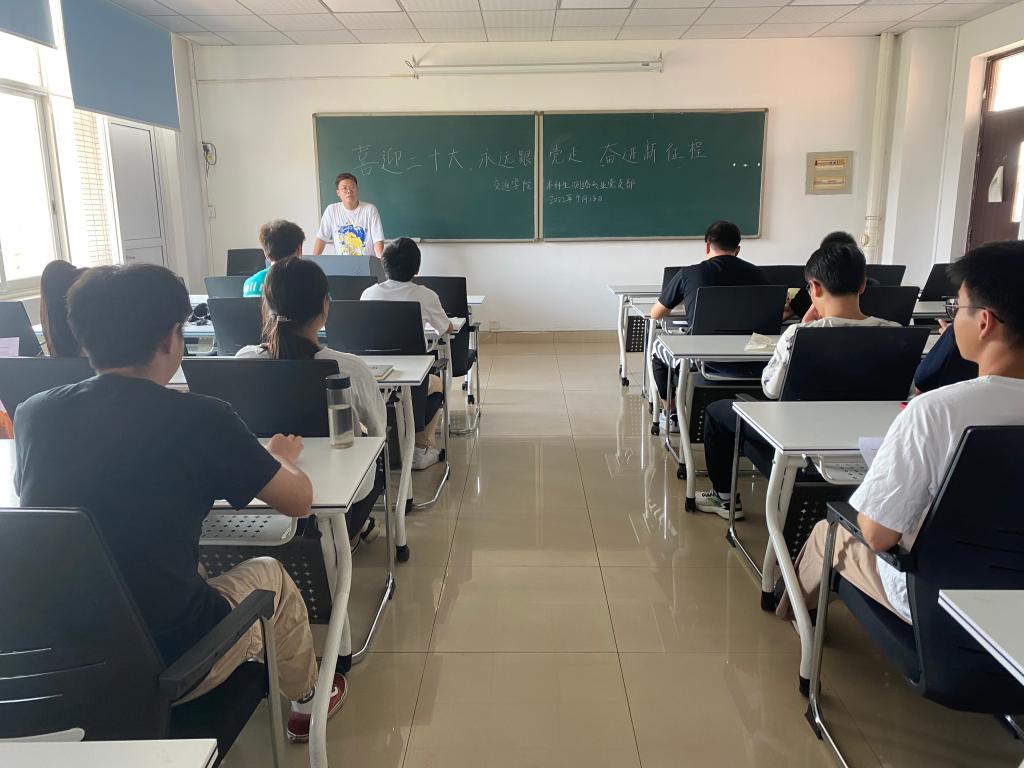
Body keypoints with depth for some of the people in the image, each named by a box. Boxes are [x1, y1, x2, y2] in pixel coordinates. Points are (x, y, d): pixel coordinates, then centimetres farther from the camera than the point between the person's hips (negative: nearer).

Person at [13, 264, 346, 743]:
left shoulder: (33, 414, -3)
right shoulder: (199, 419, -16)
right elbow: (299, 501, -4)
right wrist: (281, 456, 18)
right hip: (167, 668, -4)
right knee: (268, 574, 23)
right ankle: (304, 704, 47)